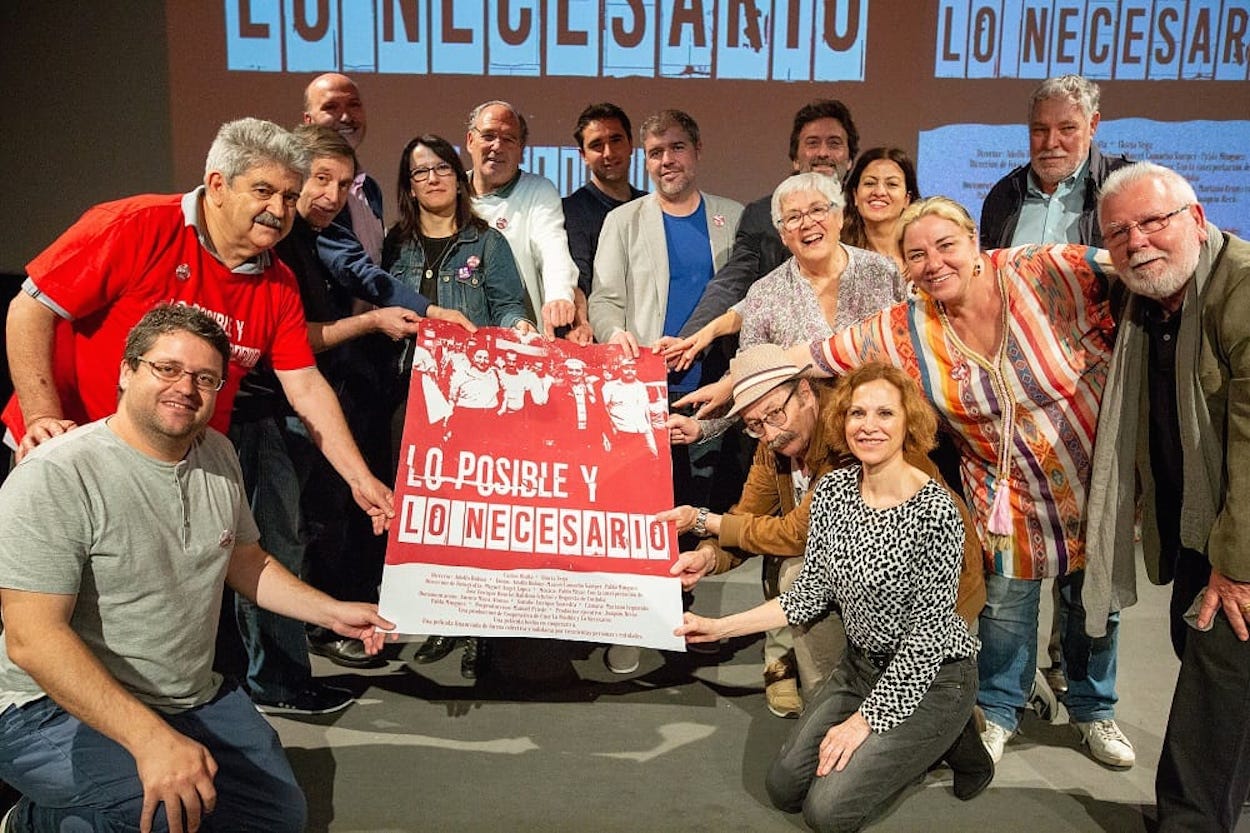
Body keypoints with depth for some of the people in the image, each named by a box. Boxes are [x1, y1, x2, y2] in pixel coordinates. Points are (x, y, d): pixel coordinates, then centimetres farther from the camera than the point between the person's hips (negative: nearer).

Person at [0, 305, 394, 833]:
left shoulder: (218, 456, 3)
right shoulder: (55, 477, -21)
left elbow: (247, 562, 17)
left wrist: (332, 613, 4)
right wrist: (150, 738, -35)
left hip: (194, 698, 8)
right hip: (56, 709, -8)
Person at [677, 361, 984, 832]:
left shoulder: (935, 511, -25)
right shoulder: (832, 489, -6)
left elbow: (926, 633, -21)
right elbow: (813, 593, 1)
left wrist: (863, 721, -17)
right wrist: (719, 628, -2)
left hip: (930, 677, -6)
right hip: (862, 664, 6)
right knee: (785, 787, 4)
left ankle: (945, 742, 9)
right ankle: (895, 748, 21)